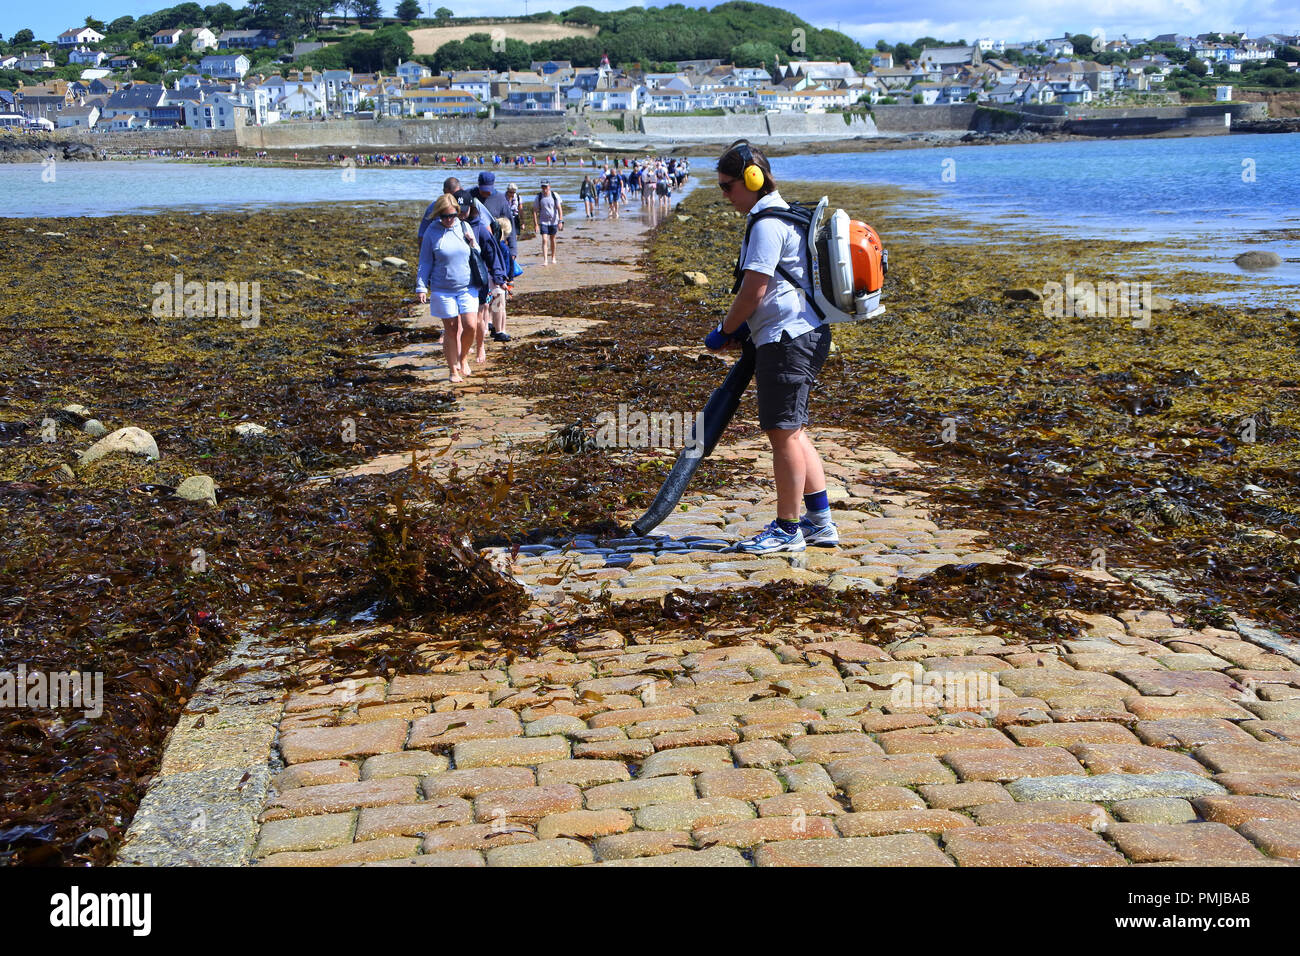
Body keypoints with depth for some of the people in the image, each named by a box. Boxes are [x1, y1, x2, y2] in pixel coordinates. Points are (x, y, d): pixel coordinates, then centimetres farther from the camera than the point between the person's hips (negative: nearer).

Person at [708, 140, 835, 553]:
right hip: (803, 334, 11)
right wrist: (738, 329, 21)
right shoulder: (782, 215, 19)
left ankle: (787, 530, 3)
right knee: (793, 432, 14)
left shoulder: (767, 223, -14)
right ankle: (820, 522, 19)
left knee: (783, 432, -4)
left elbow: (754, 290, -18)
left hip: (787, 338, -11)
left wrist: (724, 331, -5)